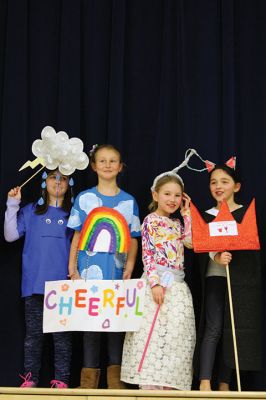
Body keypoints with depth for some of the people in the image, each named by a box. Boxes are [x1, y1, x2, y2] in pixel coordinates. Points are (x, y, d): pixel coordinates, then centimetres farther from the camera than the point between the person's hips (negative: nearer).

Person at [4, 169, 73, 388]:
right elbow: (11, 235, 3)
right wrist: (12, 205, -3)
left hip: (62, 283, 0)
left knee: (62, 334, 1)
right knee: (33, 333, 5)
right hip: (35, 282, 1)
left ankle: (62, 379, 7)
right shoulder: (31, 211, 9)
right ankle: (30, 377, 13)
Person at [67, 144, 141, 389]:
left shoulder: (129, 201, 9)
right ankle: (89, 377, 7)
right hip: (90, 269, -1)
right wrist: (72, 268, -1)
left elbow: (133, 239, 9)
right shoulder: (84, 198, 6)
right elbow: (78, 235, 7)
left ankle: (115, 378, 8)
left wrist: (130, 265, -6)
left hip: (117, 270, 1)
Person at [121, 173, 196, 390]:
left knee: (175, 336, 4)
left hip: (177, 286, 7)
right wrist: (155, 282, -20)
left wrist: (186, 213, 7)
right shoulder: (150, 221, -2)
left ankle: (167, 385, 8)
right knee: (153, 334, -9)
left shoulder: (176, 223, 18)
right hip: (157, 282, -7)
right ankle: (149, 386, -8)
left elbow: (191, 242, 2)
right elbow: (147, 255, -10)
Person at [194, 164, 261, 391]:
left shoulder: (247, 213, 5)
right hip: (214, 278, 0)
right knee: (213, 329, -9)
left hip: (241, 279, 0)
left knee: (232, 330, 2)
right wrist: (217, 257, -23)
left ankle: (224, 383, 10)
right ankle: (205, 382, -14)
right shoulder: (206, 216, 8)